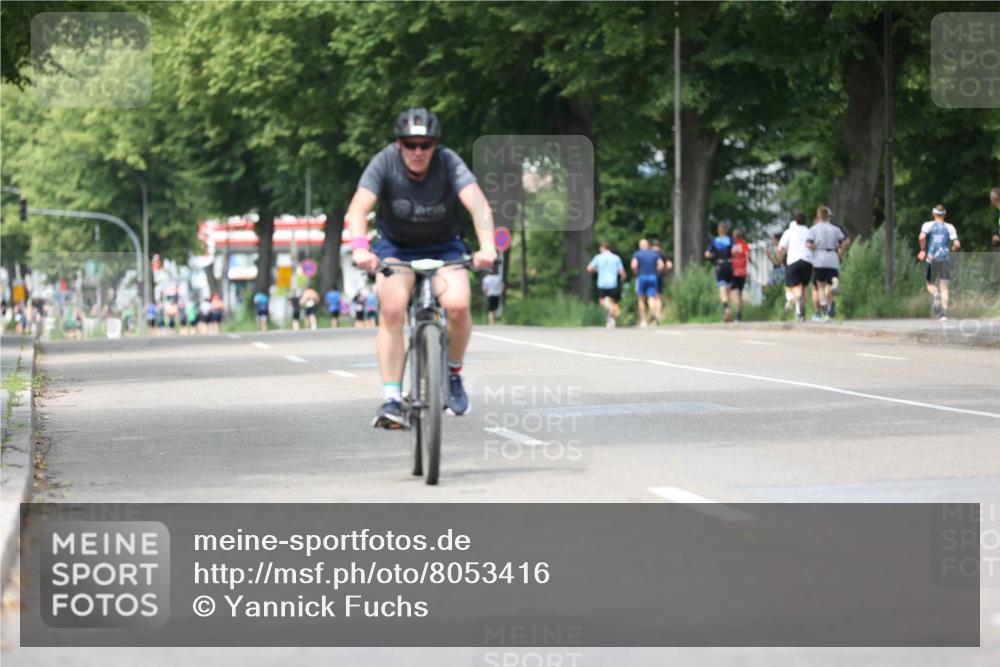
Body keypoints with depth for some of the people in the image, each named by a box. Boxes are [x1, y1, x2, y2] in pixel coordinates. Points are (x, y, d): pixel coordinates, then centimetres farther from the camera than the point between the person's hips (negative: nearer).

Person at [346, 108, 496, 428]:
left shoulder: (449, 162, -20)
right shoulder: (385, 163, -19)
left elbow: (478, 203, -34)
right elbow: (358, 209, -31)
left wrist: (487, 246, -51)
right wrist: (360, 247, -50)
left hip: (444, 247, 0)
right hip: (396, 248, 0)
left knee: (458, 305, -27)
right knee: (392, 309, -27)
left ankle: (453, 373, 2)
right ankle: (391, 399, -22)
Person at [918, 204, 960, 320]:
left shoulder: (928, 225, 3)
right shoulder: (950, 227, 5)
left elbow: (921, 237, -16)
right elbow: (957, 244, -3)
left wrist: (923, 250, -1)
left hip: (932, 258, -1)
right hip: (945, 258, 1)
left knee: (930, 284, 14)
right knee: (944, 288, 4)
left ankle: (936, 295, -21)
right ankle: (944, 313, -8)